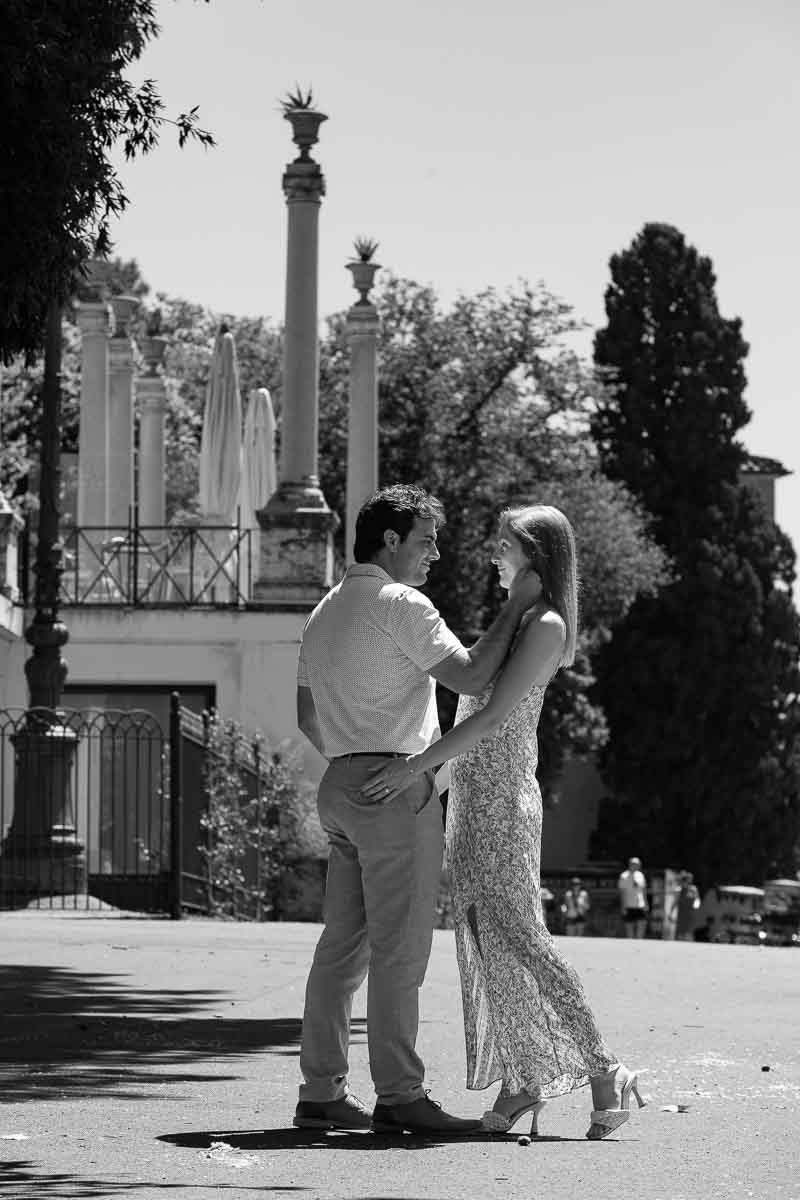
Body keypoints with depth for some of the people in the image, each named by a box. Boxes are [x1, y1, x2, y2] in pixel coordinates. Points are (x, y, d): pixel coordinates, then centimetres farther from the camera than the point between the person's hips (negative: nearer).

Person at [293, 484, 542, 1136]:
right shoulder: (402, 605, -10)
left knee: (342, 943, 8)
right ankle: (399, 1095, -10)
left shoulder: (325, 612, 18)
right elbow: (472, 677, -17)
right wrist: (516, 609, -7)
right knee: (398, 947, -9)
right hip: (396, 784, -9)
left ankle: (322, 1091, 8)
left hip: (341, 784, 9)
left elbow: (308, 717, 23)